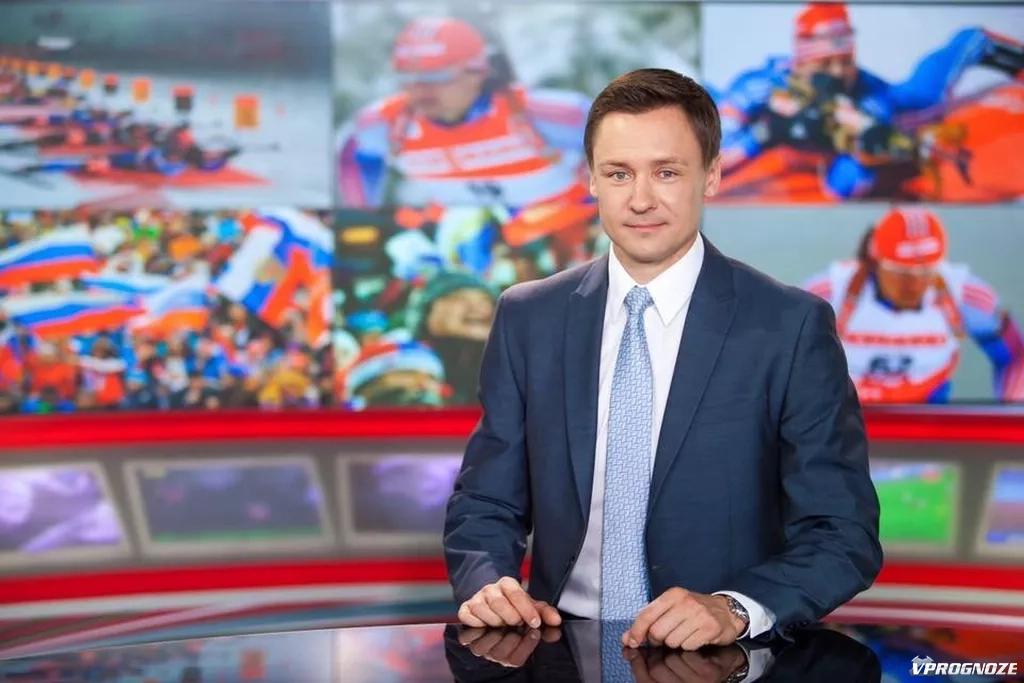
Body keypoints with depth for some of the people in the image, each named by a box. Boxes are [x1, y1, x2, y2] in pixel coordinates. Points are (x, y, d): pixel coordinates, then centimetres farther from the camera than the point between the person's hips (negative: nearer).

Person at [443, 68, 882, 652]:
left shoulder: (791, 328, -5)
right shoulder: (528, 319, 5)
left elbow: (845, 534, -5)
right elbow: (485, 506, 10)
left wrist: (734, 609, -21)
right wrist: (488, 586, -11)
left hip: (721, 660, -2)